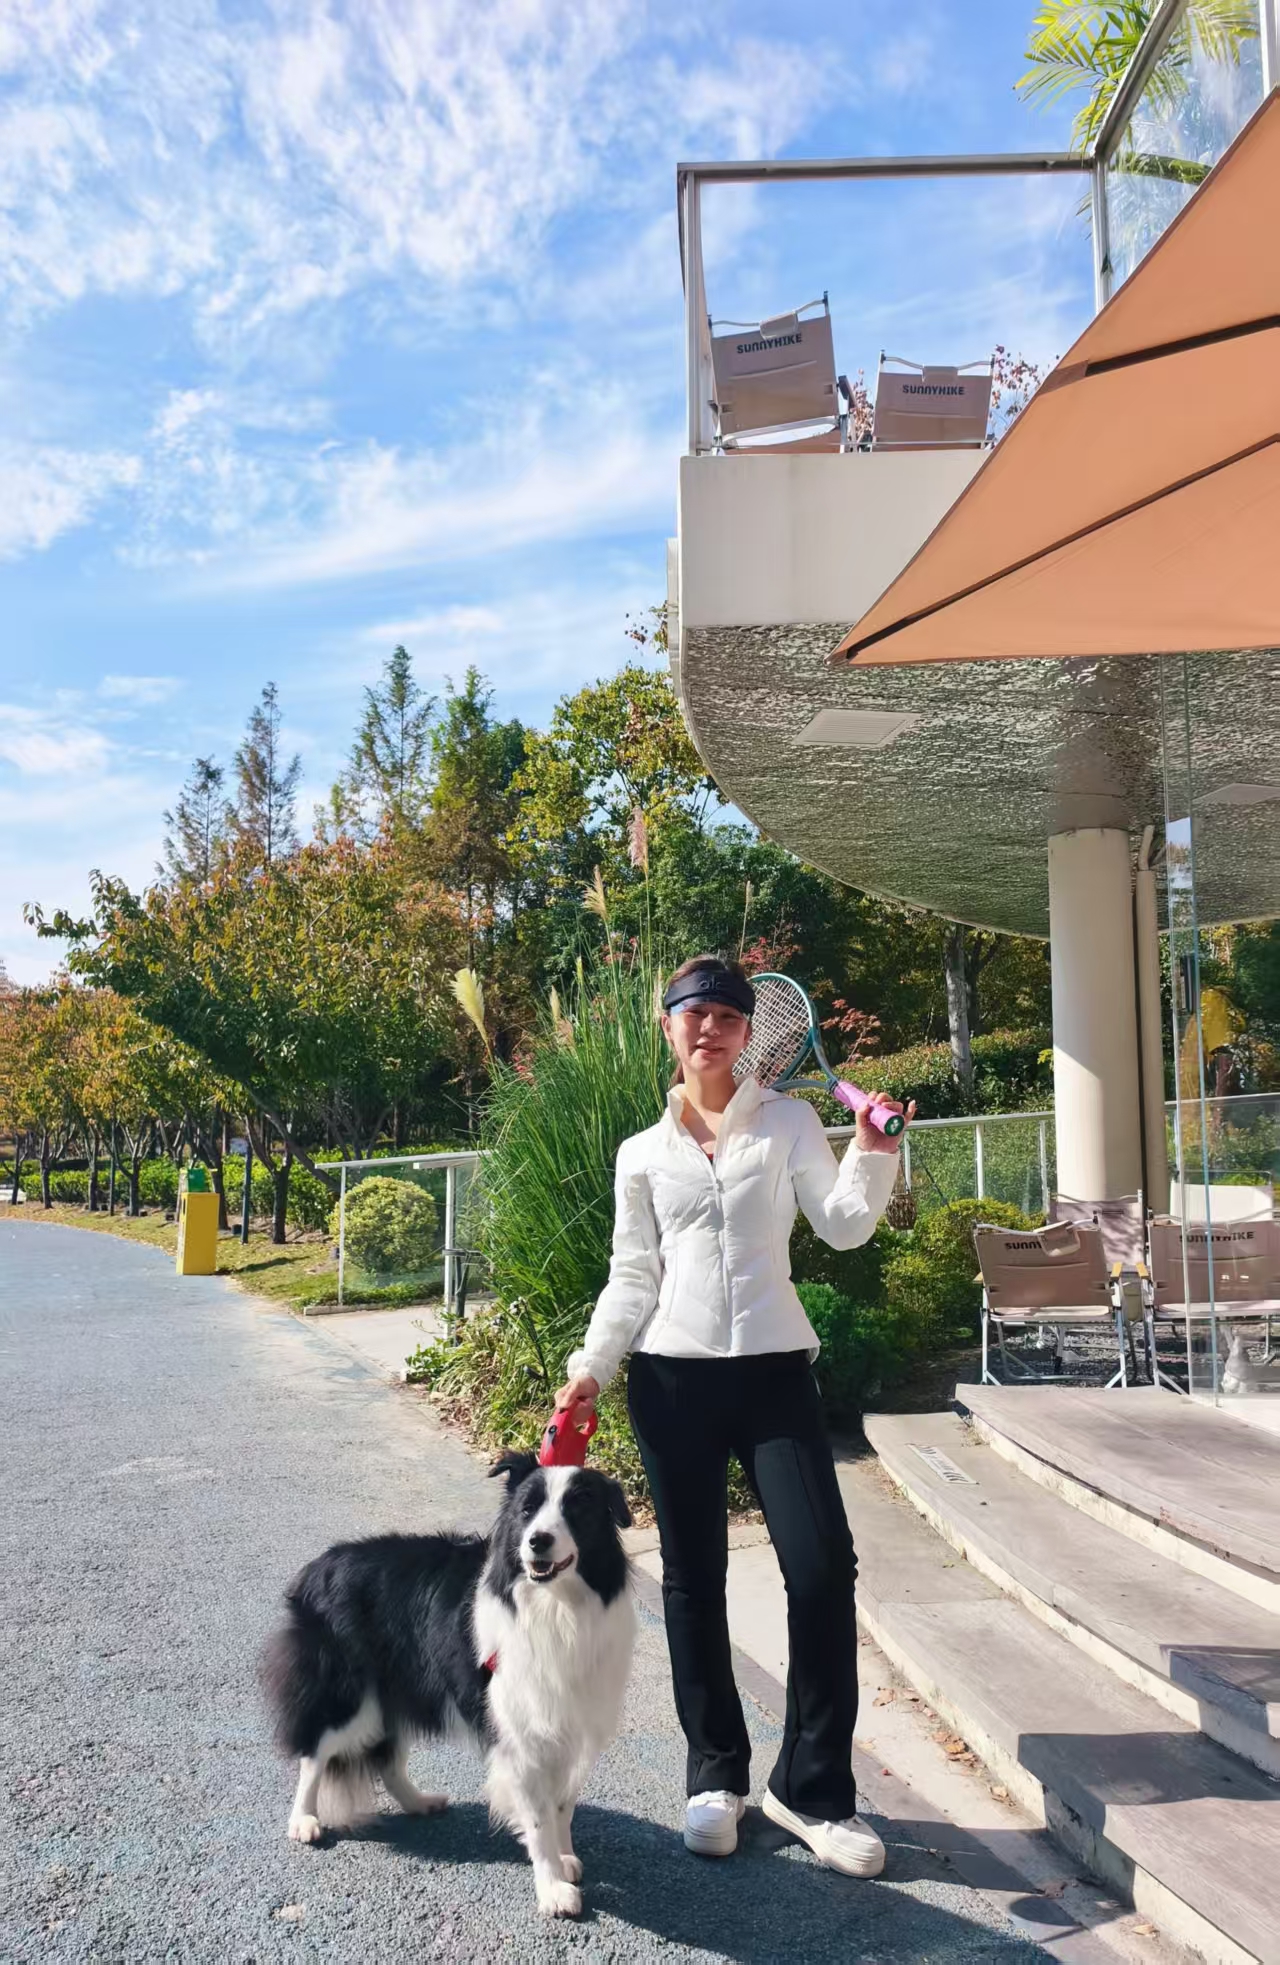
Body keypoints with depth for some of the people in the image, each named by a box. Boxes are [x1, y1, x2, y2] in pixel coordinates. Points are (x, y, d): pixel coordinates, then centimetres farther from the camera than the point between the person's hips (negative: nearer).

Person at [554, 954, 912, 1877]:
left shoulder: (788, 1123, 4)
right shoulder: (643, 1153, 8)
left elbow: (844, 1225, -4)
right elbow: (633, 1278, 11)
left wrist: (875, 1151, -19)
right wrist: (591, 1369, 4)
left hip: (774, 1370, -1)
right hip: (673, 1377, 1)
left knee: (823, 1565, -9)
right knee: (694, 1577, 8)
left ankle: (814, 1786, 8)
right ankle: (717, 1775, 25)